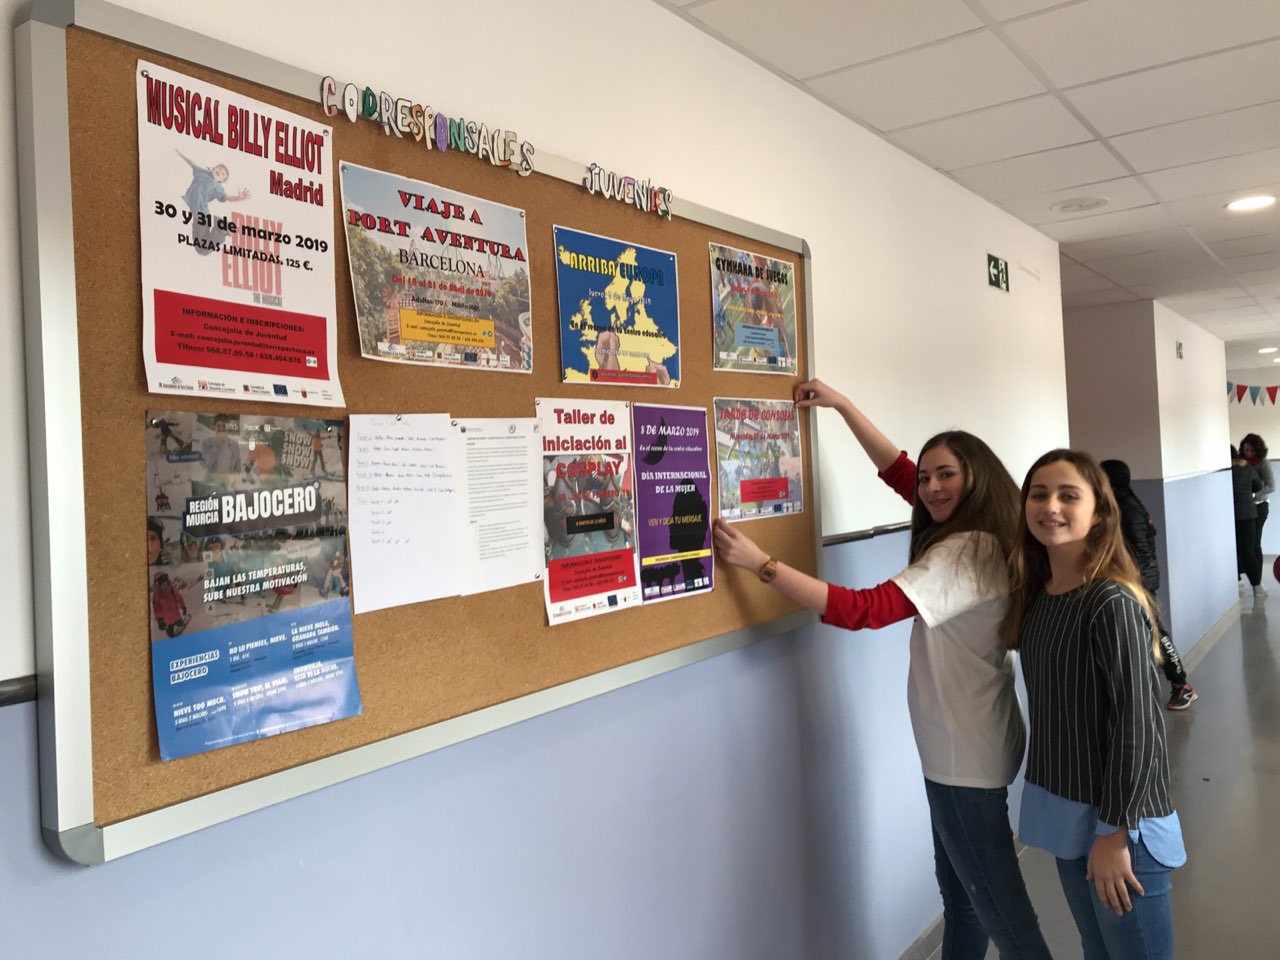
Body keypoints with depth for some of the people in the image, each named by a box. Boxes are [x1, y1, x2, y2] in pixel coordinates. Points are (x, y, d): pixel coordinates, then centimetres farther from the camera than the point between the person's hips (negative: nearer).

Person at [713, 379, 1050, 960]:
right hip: (961, 747, 9)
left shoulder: (965, 553, -23)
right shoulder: (977, 538, 5)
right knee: (960, 890, 23)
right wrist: (841, 405, 13)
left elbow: (859, 610, -30)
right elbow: (897, 471, 13)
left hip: (967, 757, -9)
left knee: (1001, 909, 5)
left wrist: (760, 563, -29)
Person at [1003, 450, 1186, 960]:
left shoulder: (1113, 604, -20)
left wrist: (1114, 832, -18)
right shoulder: (1035, 593, 3)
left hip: (1118, 821, -7)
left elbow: (1137, 725, -20)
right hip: (1064, 810, 7)